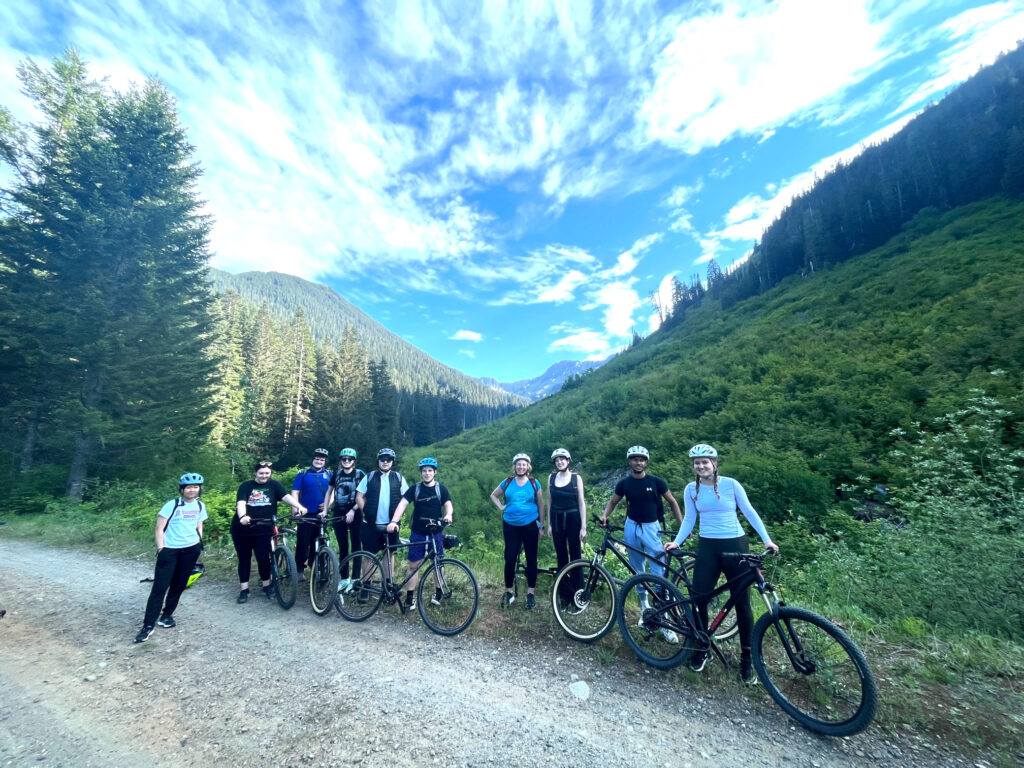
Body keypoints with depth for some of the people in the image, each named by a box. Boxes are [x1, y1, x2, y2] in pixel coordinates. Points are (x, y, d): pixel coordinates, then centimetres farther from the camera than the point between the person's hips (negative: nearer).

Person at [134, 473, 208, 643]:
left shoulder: (200, 506, 2)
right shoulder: (172, 505, -12)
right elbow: (159, 529, -8)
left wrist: (199, 546, 9)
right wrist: (160, 549, -12)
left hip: (190, 550, 4)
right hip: (169, 550, -4)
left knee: (179, 585, 12)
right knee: (160, 587, -3)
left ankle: (167, 615, 29)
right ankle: (148, 625, 8)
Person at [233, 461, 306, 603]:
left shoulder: (274, 485, 1)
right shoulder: (246, 486, 0)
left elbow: (286, 496, -13)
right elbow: (241, 503, -15)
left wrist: (299, 506, -30)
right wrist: (242, 516, -35)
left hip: (263, 530, -1)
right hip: (242, 529, 1)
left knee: (263, 558, -1)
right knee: (244, 559, 11)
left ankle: (267, 586, 19)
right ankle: (244, 590, 24)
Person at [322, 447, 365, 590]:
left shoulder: (360, 474, -6)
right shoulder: (337, 474, 6)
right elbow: (329, 492, 16)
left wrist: (353, 510, -16)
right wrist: (325, 510, 8)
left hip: (354, 514, -4)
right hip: (338, 514, 4)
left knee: (355, 546, 2)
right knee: (342, 547, 11)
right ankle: (344, 578, 22)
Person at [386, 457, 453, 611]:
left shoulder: (441, 489, 0)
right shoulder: (415, 488, -1)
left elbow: (448, 504, -6)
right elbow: (402, 504, -9)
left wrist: (448, 515, -29)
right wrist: (394, 521, -24)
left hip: (436, 533, 0)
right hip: (417, 533, 0)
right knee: (413, 565, 5)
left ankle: (438, 592, 27)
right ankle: (410, 596, 19)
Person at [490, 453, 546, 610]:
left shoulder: (534, 483, -1)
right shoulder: (507, 482, 1)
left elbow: (541, 505, 5)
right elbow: (493, 495, 16)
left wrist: (541, 526, 4)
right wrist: (501, 507, 1)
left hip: (530, 525, 0)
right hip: (511, 525, 1)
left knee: (531, 559, 7)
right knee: (510, 559, 3)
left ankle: (531, 593, 23)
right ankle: (508, 592, 22)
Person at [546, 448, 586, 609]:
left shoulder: (576, 478, -4)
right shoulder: (551, 477, 2)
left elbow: (581, 503, -4)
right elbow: (549, 502, 7)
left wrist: (583, 526, -7)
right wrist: (549, 524, 5)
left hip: (573, 519, -2)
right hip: (557, 519, 2)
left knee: (575, 556, 4)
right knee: (561, 557, 10)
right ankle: (564, 593, 23)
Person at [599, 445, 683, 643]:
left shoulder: (656, 481, -8)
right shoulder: (624, 483, -3)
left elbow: (672, 502, 1)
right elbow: (613, 501, 7)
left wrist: (682, 525, -5)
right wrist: (604, 515, -11)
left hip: (651, 528, -2)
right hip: (631, 527, 2)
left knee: (659, 573, -5)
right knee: (638, 572, 12)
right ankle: (645, 608, 31)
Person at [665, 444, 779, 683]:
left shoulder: (730, 484, -7)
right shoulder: (691, 489, -1)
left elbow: (749, 512, 0)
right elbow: (689, 519, 4)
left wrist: (767, 539, -9)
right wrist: (676, 541, -7)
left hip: (735, 545, -2)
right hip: (707, 546, 2)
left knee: (742, 602, 6)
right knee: (699, 598, 0)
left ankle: (746, 658, 25)